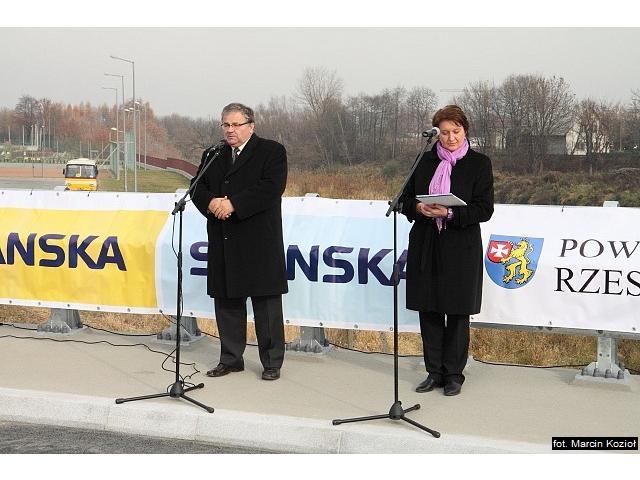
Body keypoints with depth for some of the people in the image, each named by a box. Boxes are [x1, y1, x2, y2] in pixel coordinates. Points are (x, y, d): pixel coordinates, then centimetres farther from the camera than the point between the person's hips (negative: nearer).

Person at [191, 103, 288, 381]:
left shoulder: (272, 152, -1)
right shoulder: (212, 155, 17)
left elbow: (271, 188, -14)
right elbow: (198, 188, 11)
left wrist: (233, 204, -19)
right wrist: (211, 202, -12)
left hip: (259, 243, -5)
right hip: (223, 244, 6)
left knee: (266, 304, -1)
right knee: (226, 302, 10)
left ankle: (272, 363, 8)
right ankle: (231, 359, 22)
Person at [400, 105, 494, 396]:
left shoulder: (479, 163, -2)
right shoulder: (426, 161, 8)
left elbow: (484, 209, -7)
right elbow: (406, 199, 11)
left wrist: (449, 214, -20)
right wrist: (419, 208, -11)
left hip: (460, 249, -3)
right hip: (426, 246, 4)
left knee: (457, 313, 4)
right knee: (429, 311, 7)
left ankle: (454, 374, 15)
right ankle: (434, 372, 18)